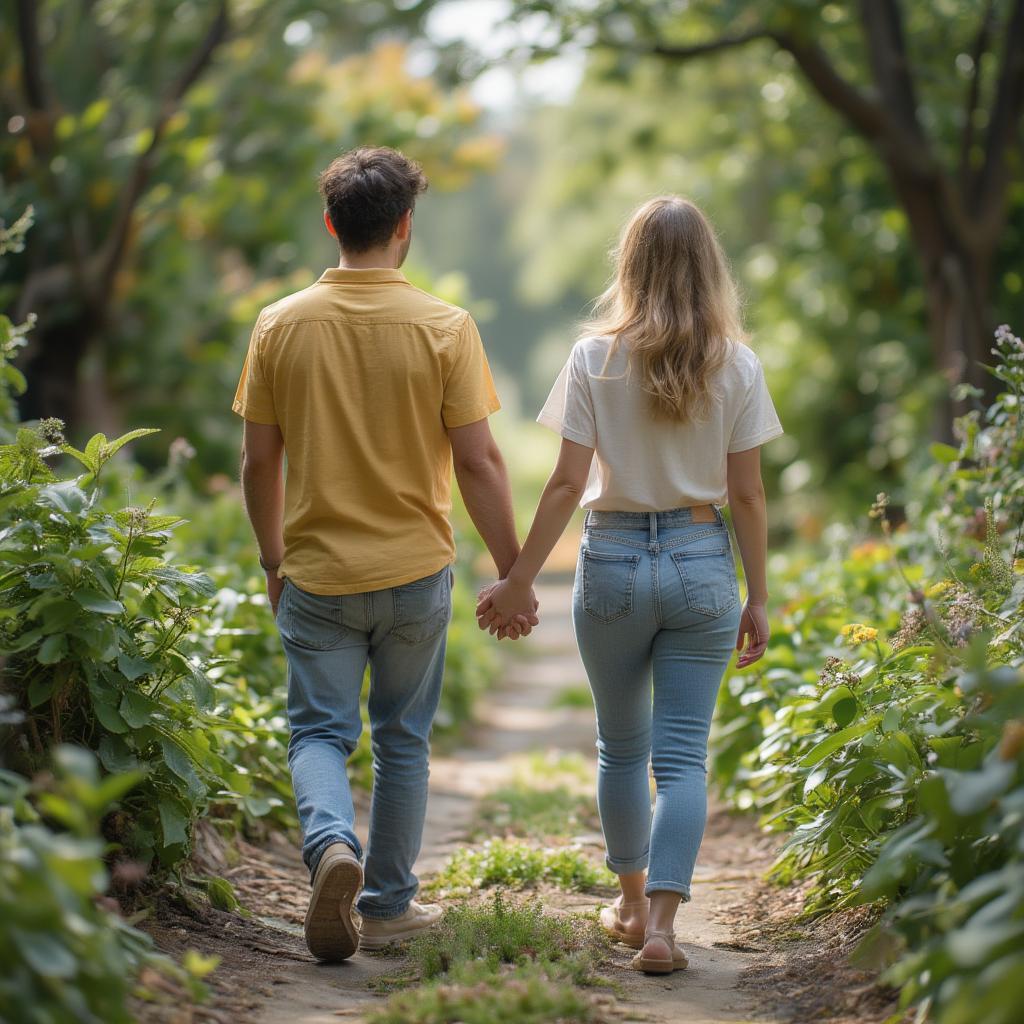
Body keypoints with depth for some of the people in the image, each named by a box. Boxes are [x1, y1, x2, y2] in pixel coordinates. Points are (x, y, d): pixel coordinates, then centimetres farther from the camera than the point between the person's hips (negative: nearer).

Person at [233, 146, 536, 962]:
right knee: (402, 740, 14)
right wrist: (513, 575, 0)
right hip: (415, 571, 0)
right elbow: (478, 463, -9)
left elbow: (259, 463, 2)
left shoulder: (281, 325, -3)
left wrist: (273, 561, 17)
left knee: (320, 733, 9)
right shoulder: (444, 327, -8)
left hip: (317, 575, 0)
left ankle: (332, 845, -19)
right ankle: (387, 903, 22)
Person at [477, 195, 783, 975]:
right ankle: (660, 923, -7)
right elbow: (746, 493, -2)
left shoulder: (596, 357, -6)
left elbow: (568, 482, -8)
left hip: (613, 560, 0)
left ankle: (633, 902, 31)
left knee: (622, 746, 17)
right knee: (683, 754, 2)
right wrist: (757, 598, 6)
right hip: (701, 562, 0)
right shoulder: (736, 365, -3)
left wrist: (520, 579, 0)